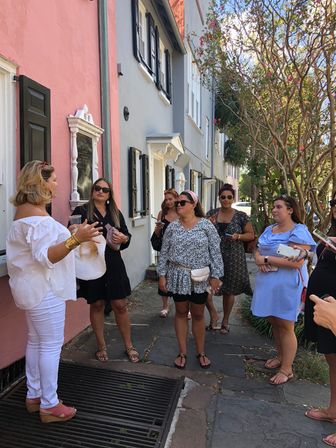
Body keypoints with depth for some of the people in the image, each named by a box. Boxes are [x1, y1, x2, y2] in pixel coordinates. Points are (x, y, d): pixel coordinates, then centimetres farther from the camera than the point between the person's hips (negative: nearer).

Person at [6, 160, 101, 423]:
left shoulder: (25, 211, 12)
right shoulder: (37, 217, -21)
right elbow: (45, 256, -28)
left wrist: (70, 237, 36)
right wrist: (76, 239, -40)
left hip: (35, 287, 11)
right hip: (45, 289, -11)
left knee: (36, 341, 17)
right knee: (51, 345, 0)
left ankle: (34, 396, 30)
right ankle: (49, 406, 13)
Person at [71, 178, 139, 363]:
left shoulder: (116, 213, 11)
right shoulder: (82, 211, 0)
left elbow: (127, 235, 13)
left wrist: (123, 238, -8)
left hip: (113, 265, 3)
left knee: (120, 306, 6)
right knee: (97, 305, 10)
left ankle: (129, 346, 23)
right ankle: (101, 347, 28)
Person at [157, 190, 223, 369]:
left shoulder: (206, 225, -6)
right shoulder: (172, 227, 0)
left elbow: (215, 252, -5)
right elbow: (164, 253, 4)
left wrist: (215, 275, -8)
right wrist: (162, 275, 1)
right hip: (178, 277, 2)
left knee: (198, 315, 11)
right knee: (181, 313, 12)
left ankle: (201, 352, 30)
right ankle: (182, 352, 27)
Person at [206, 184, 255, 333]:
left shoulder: (241, 216, -2)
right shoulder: (211, 214, 3)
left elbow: (251, 235, 4)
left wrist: (238, 236, -15)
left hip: (233, 258, -1)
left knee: (229, 290, 9)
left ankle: (225, 321, 30)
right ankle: (213, 314, 13)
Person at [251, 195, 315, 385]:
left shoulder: (299, 232, -14)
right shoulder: (269, 229, 10)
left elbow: (297, 262, -24)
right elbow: (258, 250, 15)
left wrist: (266, 259, -19)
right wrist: (259, 260, -9)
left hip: (287, 285, -7)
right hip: (268, 283, 7)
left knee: (285, 326, 2)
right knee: (274, 322, 17)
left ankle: (287, 369, 17)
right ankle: (281, 356, 37)